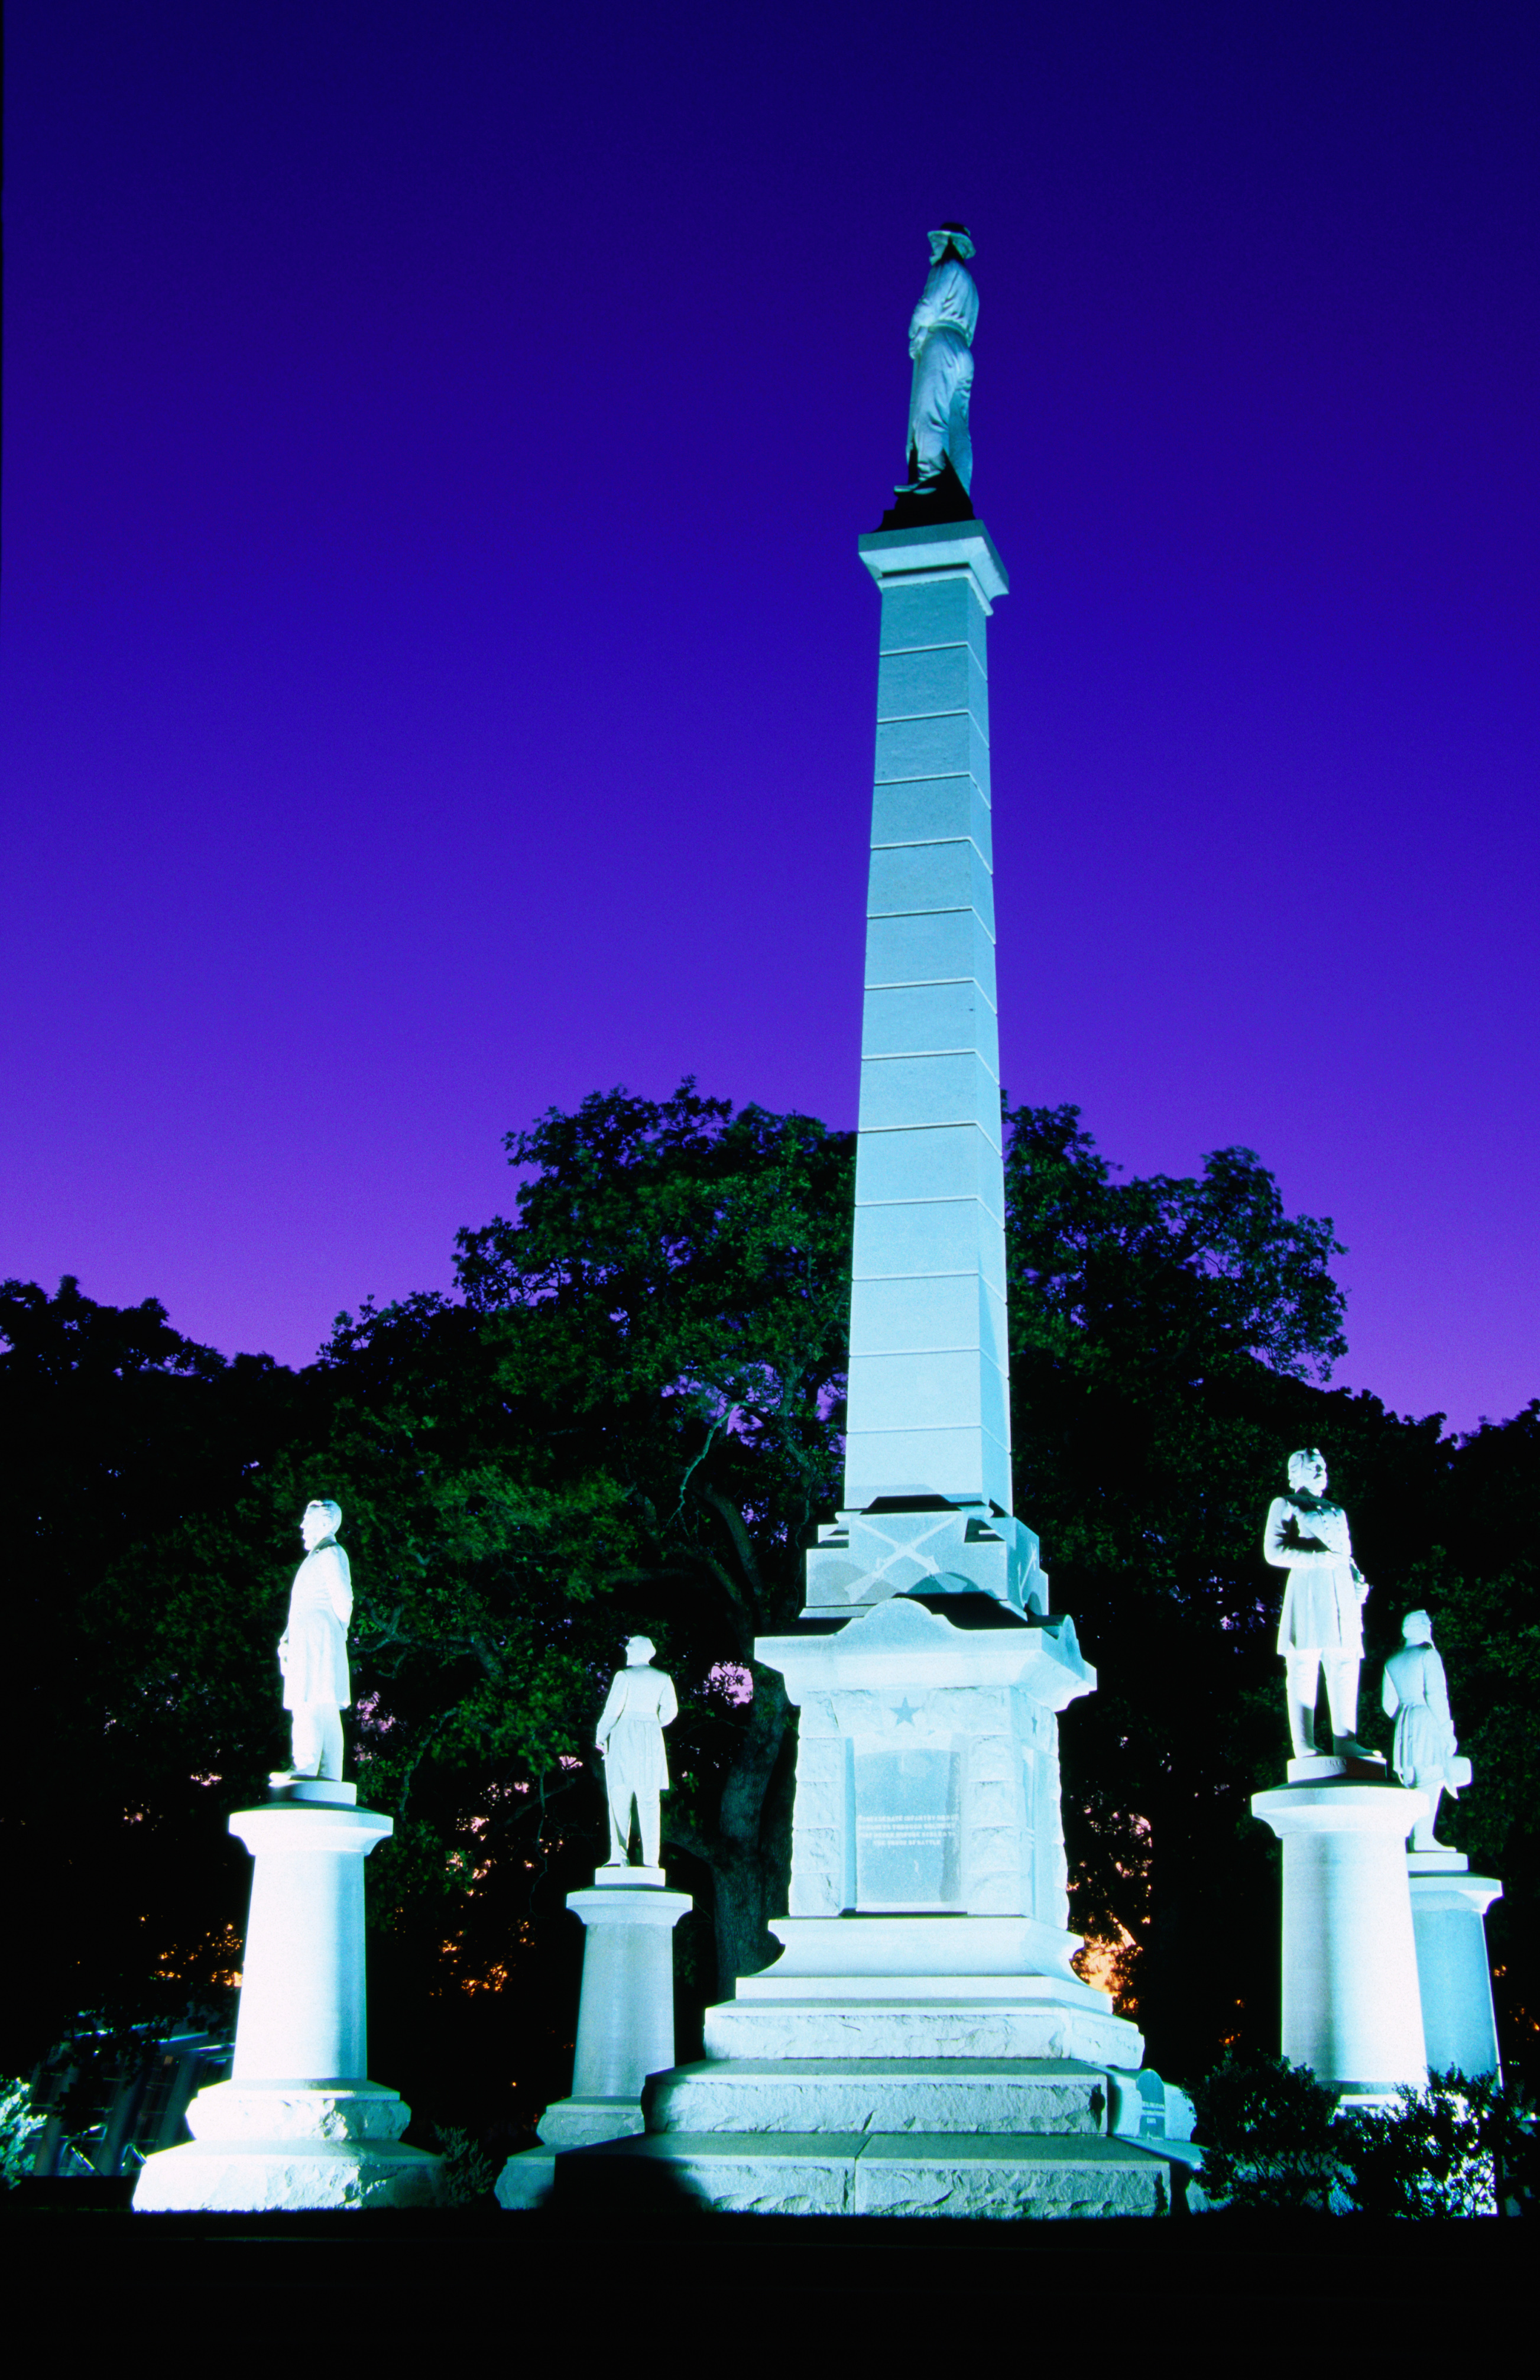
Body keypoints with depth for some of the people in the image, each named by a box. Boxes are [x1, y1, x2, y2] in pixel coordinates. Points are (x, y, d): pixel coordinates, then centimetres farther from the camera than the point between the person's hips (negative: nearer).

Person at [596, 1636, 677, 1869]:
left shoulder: (625, 1676, -3)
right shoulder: (663, 1679, 9)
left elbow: (613, 1708, -9)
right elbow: (670, 1710, 3)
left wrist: (601, 1735, 3)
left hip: (624, 1737, -3)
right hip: (651, 1741, 3)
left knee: (619, 1798, -3)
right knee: (649, 1800, 3)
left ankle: (619, 1856, -14)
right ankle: (650, 1859, -6)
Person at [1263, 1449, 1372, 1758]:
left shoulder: (1337, 1512, 28)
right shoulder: (1285, 1506, 8)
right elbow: (1274, 1551, -3)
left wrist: (1359, 1582, 7)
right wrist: (1320, 1558, -11)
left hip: (1342, 1595, 6)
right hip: (1306, 1589, -6)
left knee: (1345, 1671, -3)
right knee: (1304, 1671, -9)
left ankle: (1345, 1741, -3)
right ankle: (1304, 1747, -11)